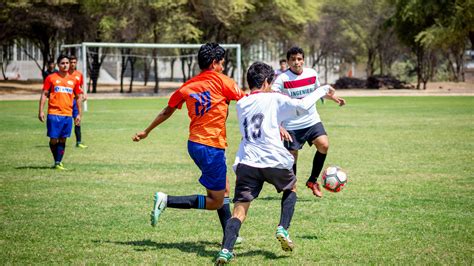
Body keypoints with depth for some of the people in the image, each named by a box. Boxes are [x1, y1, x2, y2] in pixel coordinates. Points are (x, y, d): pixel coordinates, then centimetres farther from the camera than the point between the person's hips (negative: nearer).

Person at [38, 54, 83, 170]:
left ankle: (58, 162, 6)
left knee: (63, 139, 1)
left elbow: (78, 97, 16)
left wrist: (79, 114, 11)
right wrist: (41, 111, -7)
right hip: (54, 114, -3)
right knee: (53, 139, -2)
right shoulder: (51, 78, 1)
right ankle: (57, 161, 14)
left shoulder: (73, 80, 10)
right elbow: (44, 94, 1)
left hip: (68, 114, 3)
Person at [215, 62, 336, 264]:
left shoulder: (241, 105, 16)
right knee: (291, 188, 28)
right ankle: (283, 230, 12)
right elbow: (302, 106, -6)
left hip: (246, 163, 3)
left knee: (239, 210, -3)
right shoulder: (274, 99, 0)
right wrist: (322, 90, 8)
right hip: (273, 161, -3)